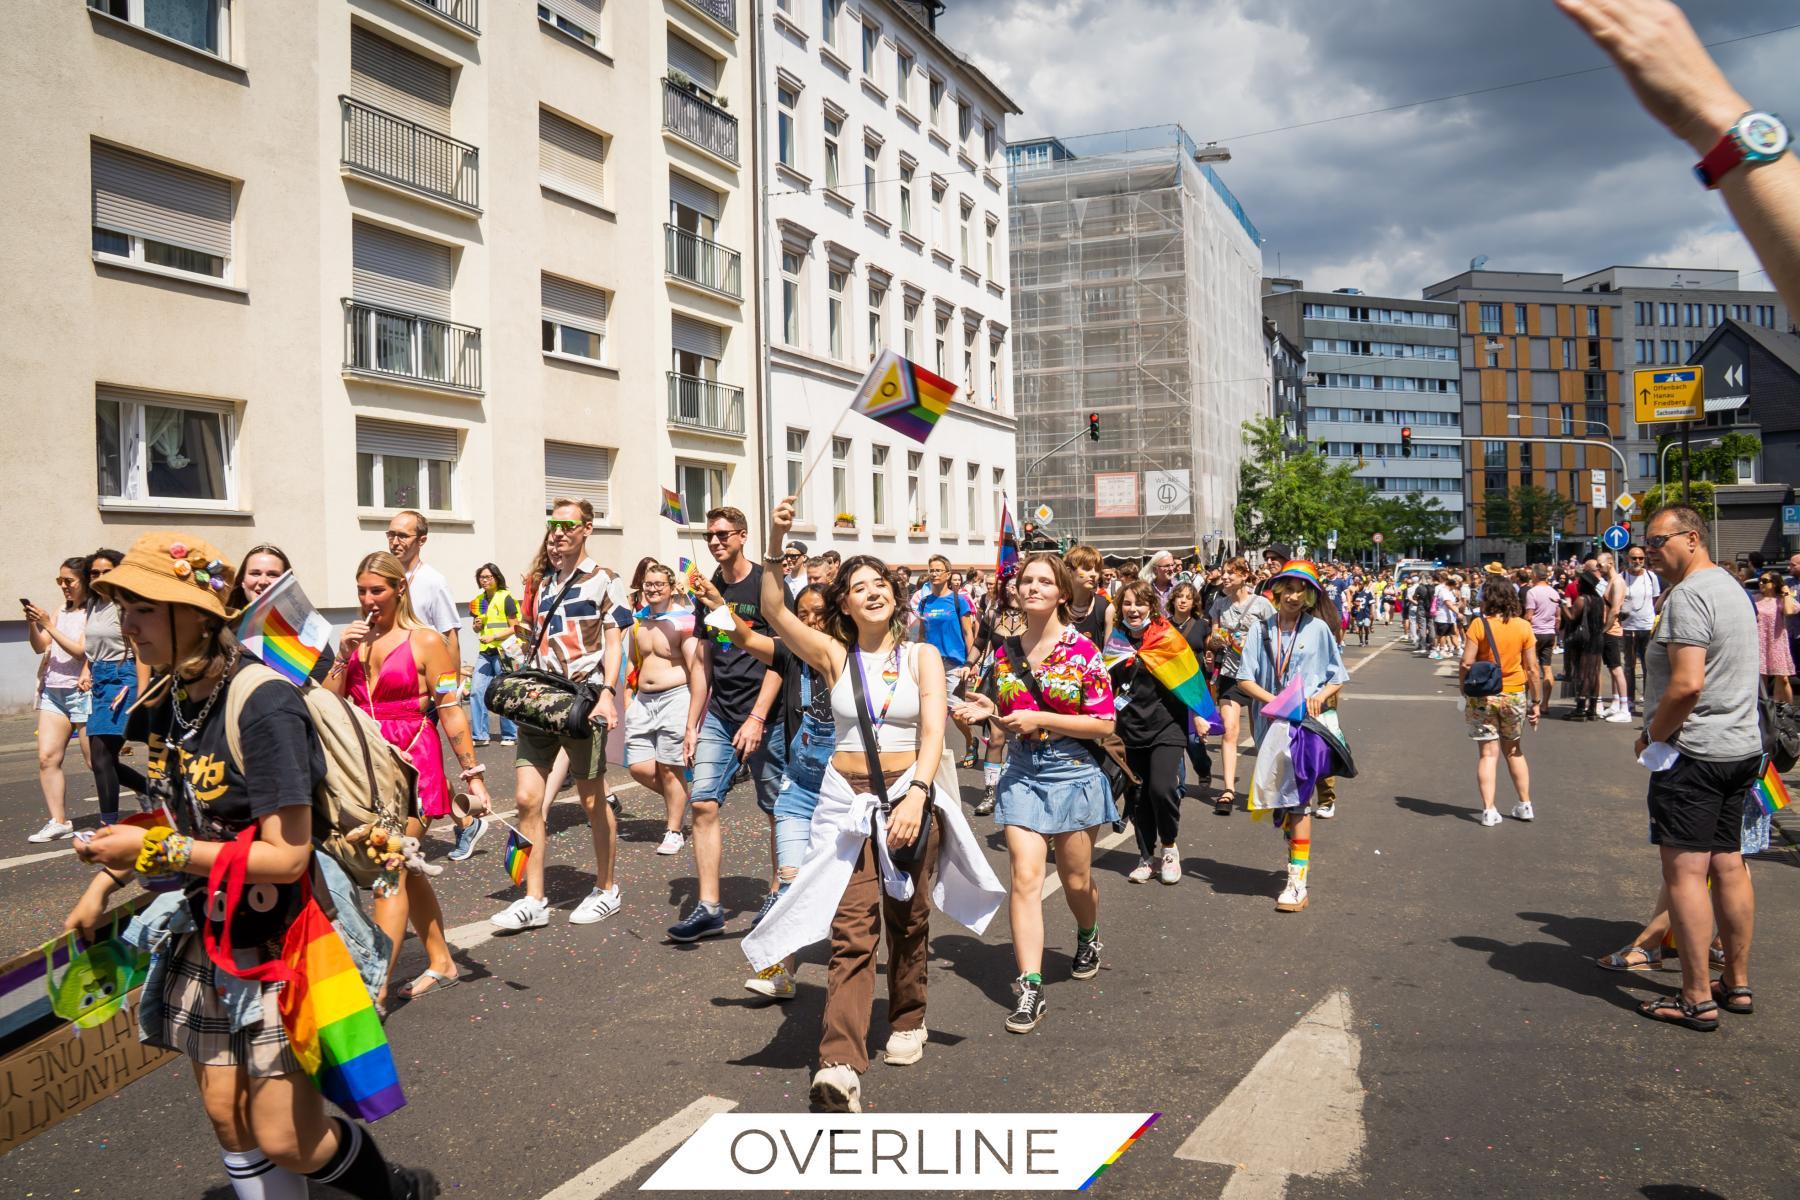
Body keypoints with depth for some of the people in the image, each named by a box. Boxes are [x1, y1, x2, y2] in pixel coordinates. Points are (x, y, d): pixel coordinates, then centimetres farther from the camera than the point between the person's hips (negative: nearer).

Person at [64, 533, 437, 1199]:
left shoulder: (262, 705, -23)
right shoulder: (163, 705, 2)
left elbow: (286, 856, -25)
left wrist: (157, 850, -22)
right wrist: (106, 878, 7)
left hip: (282, 947, -7)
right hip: (207, 941, 8)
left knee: (286, 1140, -2)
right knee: (227, 1118, 12)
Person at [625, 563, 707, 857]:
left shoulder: (683, 621, -11)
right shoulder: (639, 622, 11)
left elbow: (698, 672, -14)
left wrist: (691, 725, -18)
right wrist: (630, 699, 11)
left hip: (675, 698, -6)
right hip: (643, 700, 6)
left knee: (669, 769, 0)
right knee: (639, 768, 2)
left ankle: (674, 832, 17)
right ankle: (677, 798, 30)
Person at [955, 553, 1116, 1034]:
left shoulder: (1082, 649, -9)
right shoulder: (1005, 651, 3)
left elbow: (1104, 723, -11)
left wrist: (1040, 720, -18)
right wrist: (988, 711, -6)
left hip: (1073, 773, -2)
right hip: (1021, 773, 3)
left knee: (1075, 880, 13)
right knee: (1025, 876, -9)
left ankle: (1088, 937, 46)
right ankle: (1029, 988, -7)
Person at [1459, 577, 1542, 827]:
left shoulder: (1478, 625, -11)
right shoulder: (1523, 626, -4)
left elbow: (1466, 664, -14)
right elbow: (1532, 669, -2)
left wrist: (1465, 694, -1)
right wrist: (1535, 701, 7)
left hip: (1482, 696, -2)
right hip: (1515, 696, 2)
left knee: (1488, 754, 3)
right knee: (1515, 751, 20)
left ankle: (1489, 810, 0)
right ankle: (1525, 806, 25)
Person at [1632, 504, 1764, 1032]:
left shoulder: (1688, 596, -16)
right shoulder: (1732, 588, 15)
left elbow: (1686, 684, -25)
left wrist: (1651, 736, -10)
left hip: (1694, 751, -10)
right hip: (1741, 746, 10)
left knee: (1685, 871, -5)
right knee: (1728, 865, 15)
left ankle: (1697, 999, -2)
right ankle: (1738, 980, 24)